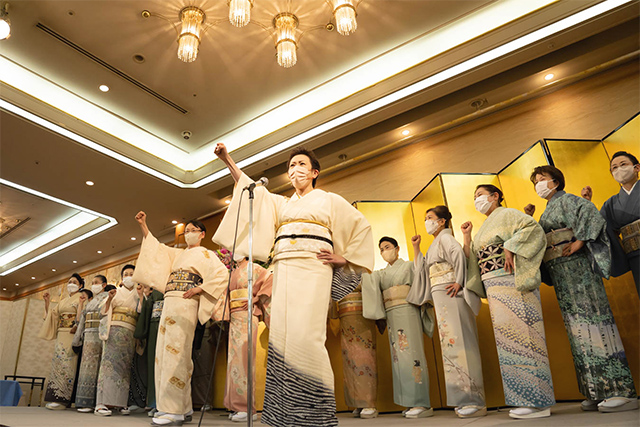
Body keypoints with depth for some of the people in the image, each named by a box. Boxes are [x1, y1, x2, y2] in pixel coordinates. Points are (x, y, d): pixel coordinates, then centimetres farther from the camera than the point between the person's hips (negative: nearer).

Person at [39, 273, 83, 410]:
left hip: (72, 335, -7)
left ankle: (62, 399, -11)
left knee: (66, 363, -11)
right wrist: (47, 303, 10)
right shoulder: (63, 300, 24)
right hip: (61, 334, 7)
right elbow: (53, 315, 19)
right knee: (58, 362, 3)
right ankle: (55, 397, 7)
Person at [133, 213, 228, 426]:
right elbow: (156, 248, 28)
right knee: (164, 353, 3)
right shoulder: (178, 254, 27)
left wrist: (199, 289, -13)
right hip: (169, 304, 8)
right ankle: (184, 408, 9)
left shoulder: (205, 255, 6)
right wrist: (143, 226, 22)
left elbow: (221, 275, -7)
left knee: (175, 353, -15)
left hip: (185, 304, -7)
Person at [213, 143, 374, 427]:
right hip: (283, 272, 5)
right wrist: (228, 160, 6)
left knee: (305, 334, -18)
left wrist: (344, 257, 4)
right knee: (281, 335, -5)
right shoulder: (280, 203, 26)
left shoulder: (329, 200, 16)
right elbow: (250, 189, 16)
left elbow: (361, 226, 15)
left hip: (313, 269, -4)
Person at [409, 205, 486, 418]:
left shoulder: (445, 237, -1)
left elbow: (459, 253, -20)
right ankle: (467, 400, 13)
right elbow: (421, 269, 24)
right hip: (440, 298, 9)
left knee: (458, 341, -10)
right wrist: (416, 248, 18)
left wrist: (459, 282, -22)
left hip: (450, 295, -9)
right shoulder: (434, 245, 25)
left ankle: (475, 401, -6)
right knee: (452, 343, 8)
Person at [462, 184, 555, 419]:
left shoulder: (507, 214, 3)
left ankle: (538, 401, -5)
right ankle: (526, 399, 11)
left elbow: (534, 228, -14)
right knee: (507, 337, 5)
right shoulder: (484, 228, 25)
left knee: (520, 332, -10)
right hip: (494, 288, 8)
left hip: (511, 282, -8)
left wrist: (510, 248, -19)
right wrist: (467, 237, 10)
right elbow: (474, 259, 18)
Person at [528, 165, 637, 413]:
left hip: (576, 266, -8)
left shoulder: (566, 200, 1)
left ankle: (621, 391, -10)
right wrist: (528, 219, 11)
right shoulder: (546, 214, 25)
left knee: (592, 318, -12)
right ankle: (599, 392, 9)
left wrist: (579, 242, -18)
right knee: (577, 324, 5)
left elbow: (592, 215, -16)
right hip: (560, 274, 9)